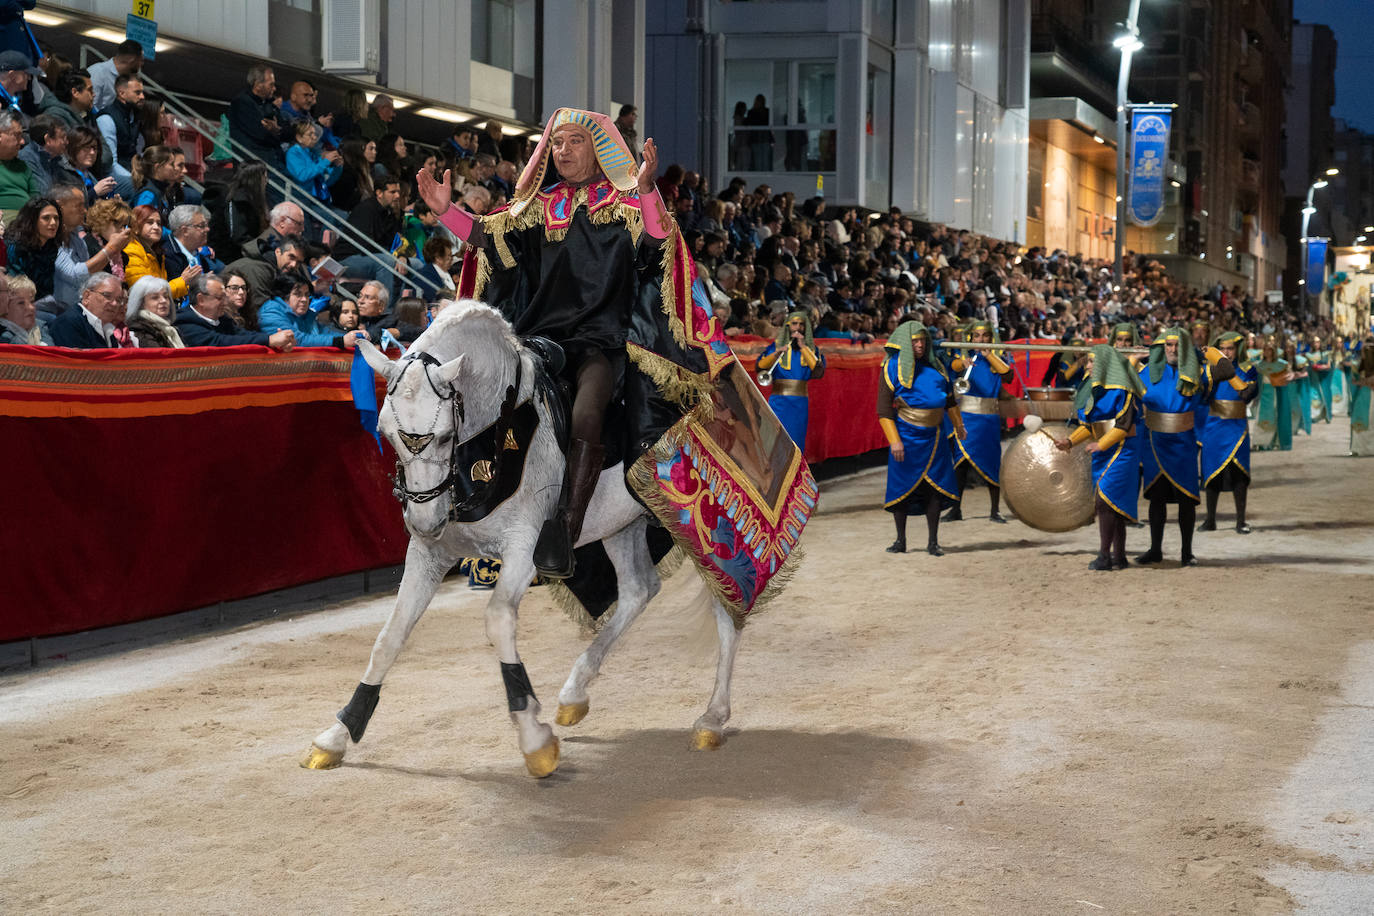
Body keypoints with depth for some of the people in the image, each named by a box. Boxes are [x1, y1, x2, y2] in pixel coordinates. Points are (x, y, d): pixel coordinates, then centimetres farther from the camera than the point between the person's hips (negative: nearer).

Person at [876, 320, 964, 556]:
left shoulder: (934, 366, 9)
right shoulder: (892, 368, -6)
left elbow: (949, 399, 23)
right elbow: (884, 410, -9)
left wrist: (958, 425, 27)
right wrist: (894, 440, -16)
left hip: (932, 436, 4)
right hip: (906, 436, -4)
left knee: (935, 488, 2)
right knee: (903, 487, 3)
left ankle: (933, 542, 9)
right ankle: (901, 541, 15)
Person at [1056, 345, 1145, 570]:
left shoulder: (1120, 390, -11)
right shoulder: (1095, 389, 15)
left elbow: (1124, 424, -16)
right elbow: (1088, 424, 16)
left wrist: (1101, 444, -19)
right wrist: (1070, 441, 3)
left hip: (1121, 450, -9)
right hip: (1103, 453, 9)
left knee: (1104, 500, -15)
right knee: (1112, 505, 8)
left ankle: (1104, 556, -14)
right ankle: (1119, 556, 12)